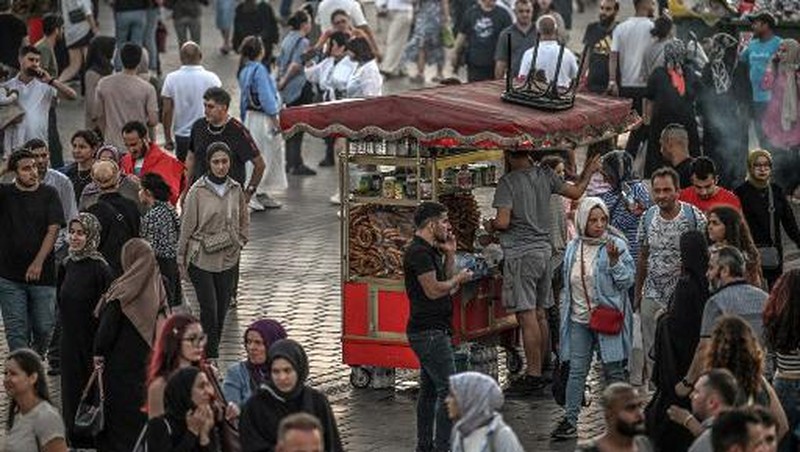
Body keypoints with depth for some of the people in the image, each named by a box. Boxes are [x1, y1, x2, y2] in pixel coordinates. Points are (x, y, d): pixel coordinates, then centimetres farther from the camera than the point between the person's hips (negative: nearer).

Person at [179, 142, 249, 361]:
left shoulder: (236, 190, 3)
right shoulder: (198, 191, -10)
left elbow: (244, 219, 20)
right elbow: (187, 225, -5)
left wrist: (240, 240, 10)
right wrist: (181, 259, -1)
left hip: (228, 259, 4)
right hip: (201, 259, -4)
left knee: (222, 310, 7)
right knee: (209, 310, -10)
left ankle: (211, 355, 18)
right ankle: (211, 359, -5)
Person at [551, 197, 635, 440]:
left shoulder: (616, 245, -6)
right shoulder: (573, 248, 8)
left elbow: (628, 280, -9)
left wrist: (614, 260, -23)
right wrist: (565, 314, 16)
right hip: (579, 319, 4)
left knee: (614, 370, 2)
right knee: (576, 370, 5)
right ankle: (570, 420, 9)